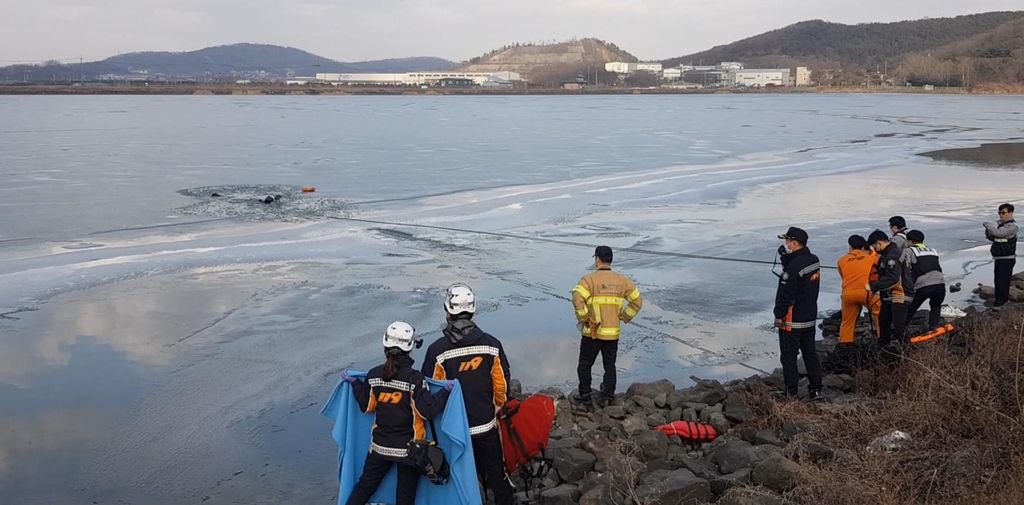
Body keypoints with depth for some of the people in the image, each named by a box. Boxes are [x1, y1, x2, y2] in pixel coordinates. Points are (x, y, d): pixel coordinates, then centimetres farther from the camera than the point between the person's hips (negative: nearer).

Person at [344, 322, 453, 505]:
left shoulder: (374, 375, -8)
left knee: (364, 486, 18)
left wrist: (354, 383, 15)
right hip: (409, 448, -3)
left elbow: (367, 406, 4)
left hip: (380, 446, 3)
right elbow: (427, 412, -19)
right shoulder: (414, 378, -20)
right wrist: (446, 391, -12)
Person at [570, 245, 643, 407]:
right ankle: (606, 397, 21)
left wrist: (583, 318, -11)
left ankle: (585, 395, 19)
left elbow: (577, 299, -25)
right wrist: (623, 318, 11)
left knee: (585, 365, 13)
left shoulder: (589, 279, -11)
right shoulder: (622, 280, 3)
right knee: (610, 366, 17)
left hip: (592, 333, -4)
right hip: (613, 333, 4)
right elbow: (637, 301, 5)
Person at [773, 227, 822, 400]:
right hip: (810, 317, 9)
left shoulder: (794, 266, -22)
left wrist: (779, 315, -12)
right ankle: (815, 389, 18)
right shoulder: (814, 261, 5)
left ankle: (791, 393, 5)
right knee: (810, 353, 15)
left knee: (789, 357, 1)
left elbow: (785, 294, -20)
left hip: (792, 320, -8)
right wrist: (786, 258, 1)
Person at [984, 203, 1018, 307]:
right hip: (998, 257, 8)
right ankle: (998, 298, 20)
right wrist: (988, 233, -5)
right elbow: (993, 237, 17)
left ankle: (1003, 299, 2)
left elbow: (998, 232, -27)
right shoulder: (999, 224, 12)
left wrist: (988, 224, -14)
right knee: (997, 279, 11)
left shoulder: (1012, 226, -14)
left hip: (1007, 258, -8)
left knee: (1003, 279, -6)